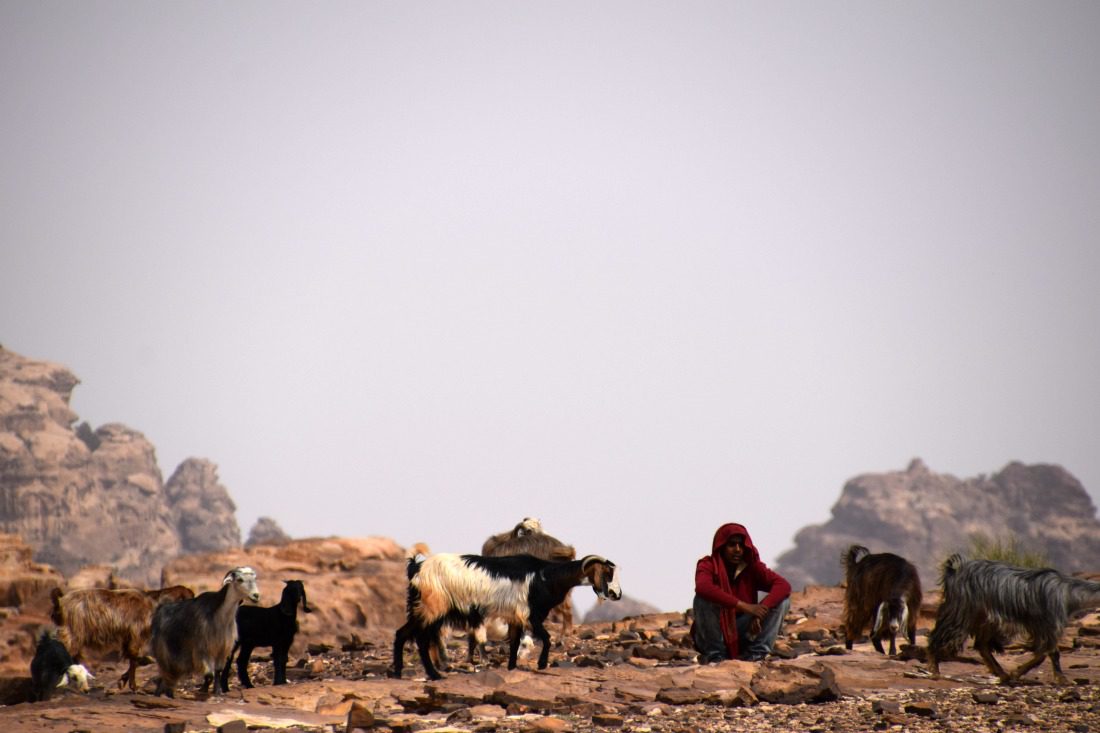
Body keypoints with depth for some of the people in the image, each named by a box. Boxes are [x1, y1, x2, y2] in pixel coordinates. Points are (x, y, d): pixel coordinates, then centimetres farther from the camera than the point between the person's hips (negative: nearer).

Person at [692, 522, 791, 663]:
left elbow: (784, 585, -17)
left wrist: (761, 612, -34)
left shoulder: (752, 567, -4)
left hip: (745, 633, 3)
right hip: (715, 632, -3)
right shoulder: (708, 565, -13)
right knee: (703, 598, -31)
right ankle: (714, 655, -19)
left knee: (782, 600, -13)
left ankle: (755, 654, -14)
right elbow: (703, 587, -37)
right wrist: (744, 606, -41)